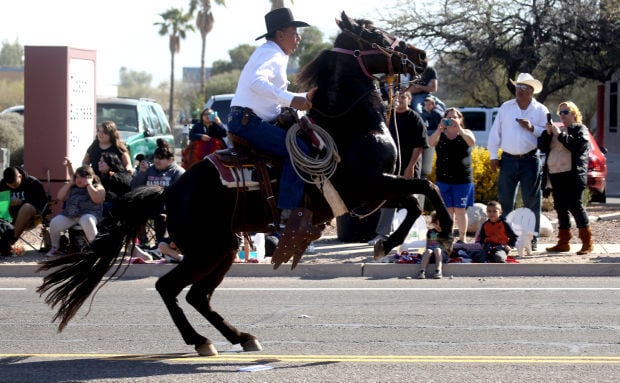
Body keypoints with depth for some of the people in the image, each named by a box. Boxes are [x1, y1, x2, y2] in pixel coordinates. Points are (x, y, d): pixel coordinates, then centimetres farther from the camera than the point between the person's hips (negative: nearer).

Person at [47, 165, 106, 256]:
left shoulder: (97, 187, 9)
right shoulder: (73, 187, 23)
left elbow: (97, 199, -11)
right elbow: (60, 197, 14)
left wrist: (88, 184, -5)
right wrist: (70, 183, 12)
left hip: (88, 214, -5)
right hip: (69, 214, 5)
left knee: (87, 220, -41)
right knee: (54, 223, -21)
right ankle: (55, 248, 2)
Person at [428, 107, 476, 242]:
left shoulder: (465, 133, 5)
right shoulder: (441, 135, 8)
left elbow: (472, 142, -16)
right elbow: (431, 143, -12)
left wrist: (459, 128, -29)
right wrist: (440, 129, -29)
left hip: (463, 179, -1)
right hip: (444, 179, 1)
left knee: (460, 210, -1)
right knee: (447, 209, 1)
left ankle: (462, 238, 6)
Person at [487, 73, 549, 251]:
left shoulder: (540, 110, 5)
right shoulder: (505, 108, 9)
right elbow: (495, 132, 8)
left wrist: (532, 128, -16)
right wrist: (493, 156, 3)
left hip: (530, 160, -2)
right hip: (508, 160, 2)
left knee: (531, 201, 1)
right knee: (504, 200, 1)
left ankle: (532, 239, 6)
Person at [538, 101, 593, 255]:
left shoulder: (580, 129, 4)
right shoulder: (556, 129, 21)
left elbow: (579, 145, -14)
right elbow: (542, 147, 13)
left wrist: (560, 135, -15)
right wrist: (547, 133, -3)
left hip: (573, 175, -6)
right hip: (555, 175, 6)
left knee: (575, 206, -11)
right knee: (560, 208, 7)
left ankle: (587, 243, -9)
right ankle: (563, 242, 12)